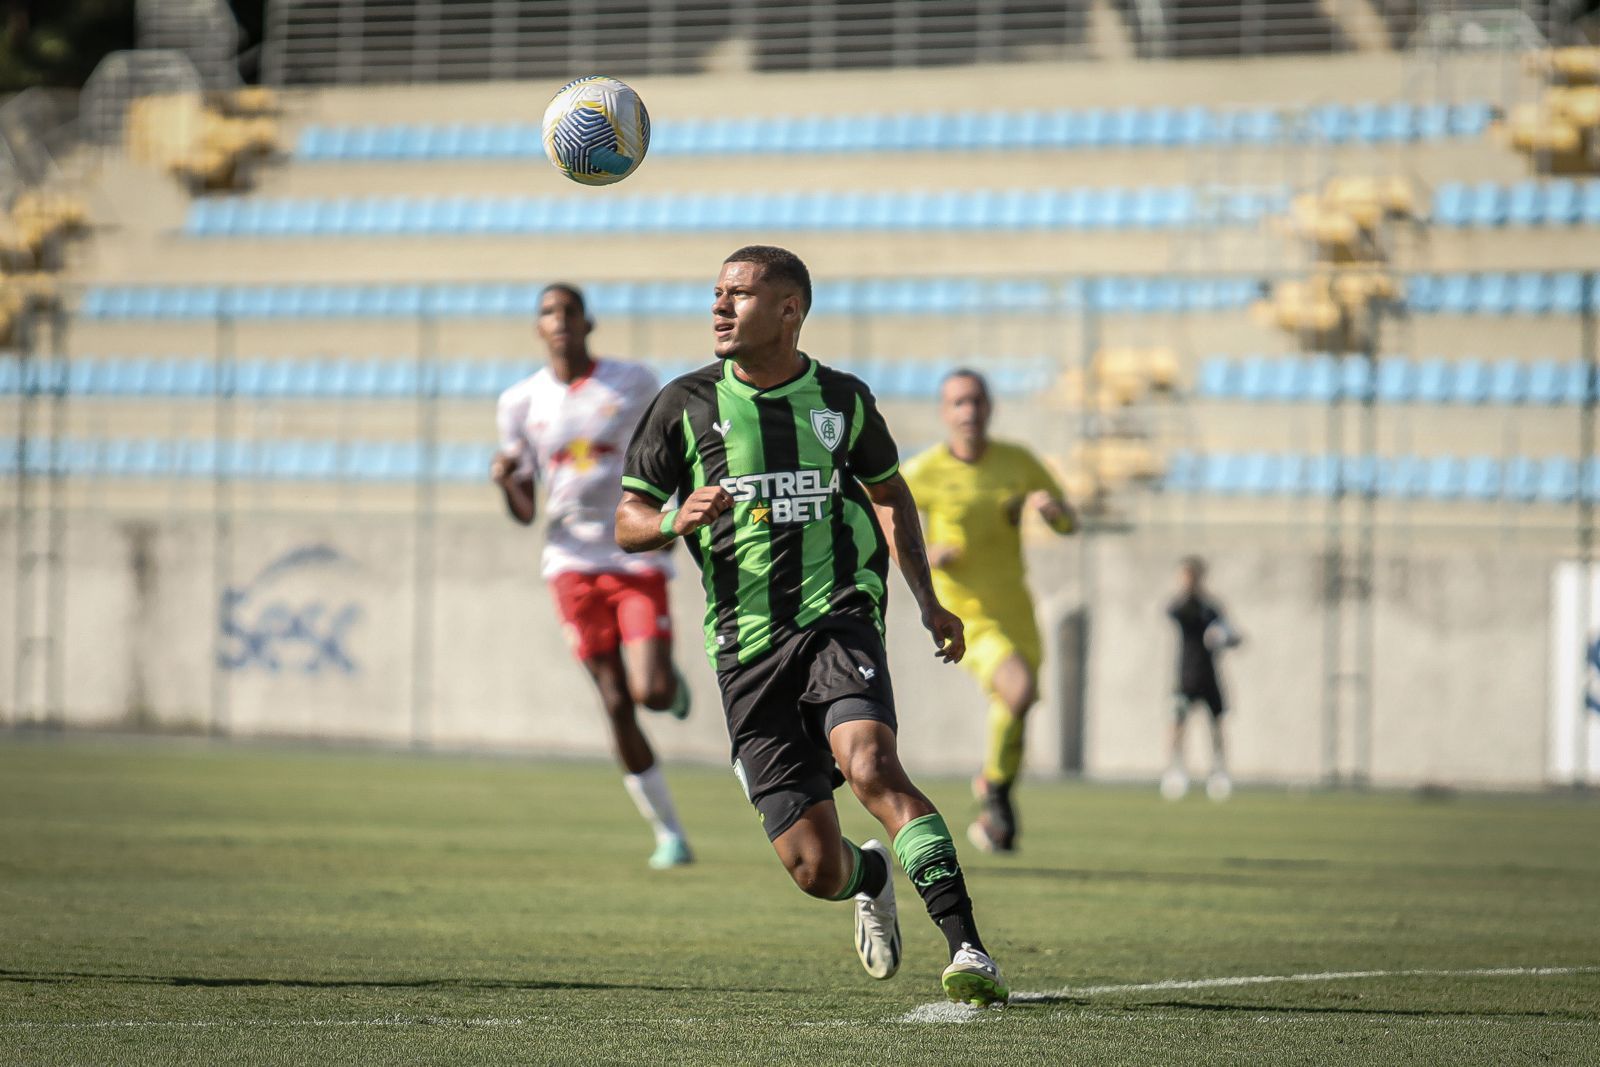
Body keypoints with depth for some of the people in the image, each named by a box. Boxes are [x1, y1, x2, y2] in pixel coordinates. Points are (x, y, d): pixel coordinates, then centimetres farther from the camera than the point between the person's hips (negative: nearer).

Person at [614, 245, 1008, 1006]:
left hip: (839, 621, -1)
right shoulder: (686, 405, 4)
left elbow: (889, 490, 24)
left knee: (871, 766, -31)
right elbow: (628, 523, 8)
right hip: (747, 650, 1)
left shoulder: (841, 399, 7)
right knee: (816, 869, -4)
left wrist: (927, 600, 15)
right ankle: (871, 878, 35)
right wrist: (675, 522, -16)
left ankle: (966, 951, -33)